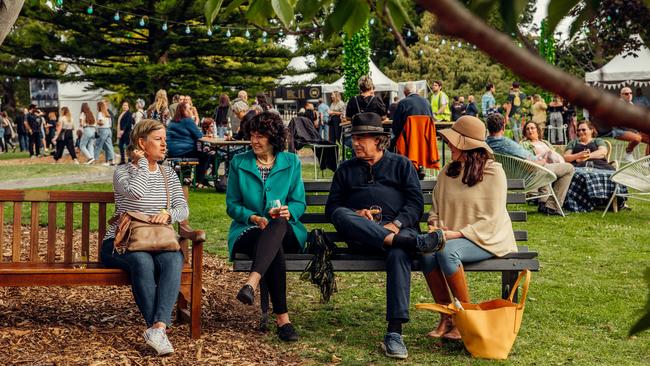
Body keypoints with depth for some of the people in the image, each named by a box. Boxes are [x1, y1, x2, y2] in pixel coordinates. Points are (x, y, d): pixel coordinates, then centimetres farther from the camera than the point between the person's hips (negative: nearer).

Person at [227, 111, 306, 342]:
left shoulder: (291, 163, 11)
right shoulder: (239, 163, 10)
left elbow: (299, 202, 9)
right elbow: (231, 204, 7)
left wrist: (289, 211, -16)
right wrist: (253, 217, -13)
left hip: (285, 231, 0)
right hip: (248, 230, 0)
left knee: (278, 224, -40)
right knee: (274, 248, -38)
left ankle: (252, 283, -58)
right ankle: (282, 318, -44)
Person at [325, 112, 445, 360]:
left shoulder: (401, 165, 20)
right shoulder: (345, 169, 26)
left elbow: (416, 203, 8)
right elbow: (332, 207, 17)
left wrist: (396, 224, -12)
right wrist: (357, 216, -4)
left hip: (399, 228, -1)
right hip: (360, 237, 2)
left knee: (398, 254, -38)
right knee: (342, 216, -33)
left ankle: (394, 334, -42)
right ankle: (414, 242, -45)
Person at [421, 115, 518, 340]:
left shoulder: (494, 173, -7)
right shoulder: (447, 172, 10)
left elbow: (489, 220, -13)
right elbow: (435, 209, 16)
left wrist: (457, 233, -21)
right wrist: (435, 227, -6)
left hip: (487, 238, -5)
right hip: (451, 236, 5)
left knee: (447, 251, -34)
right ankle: (446, 317, -18)